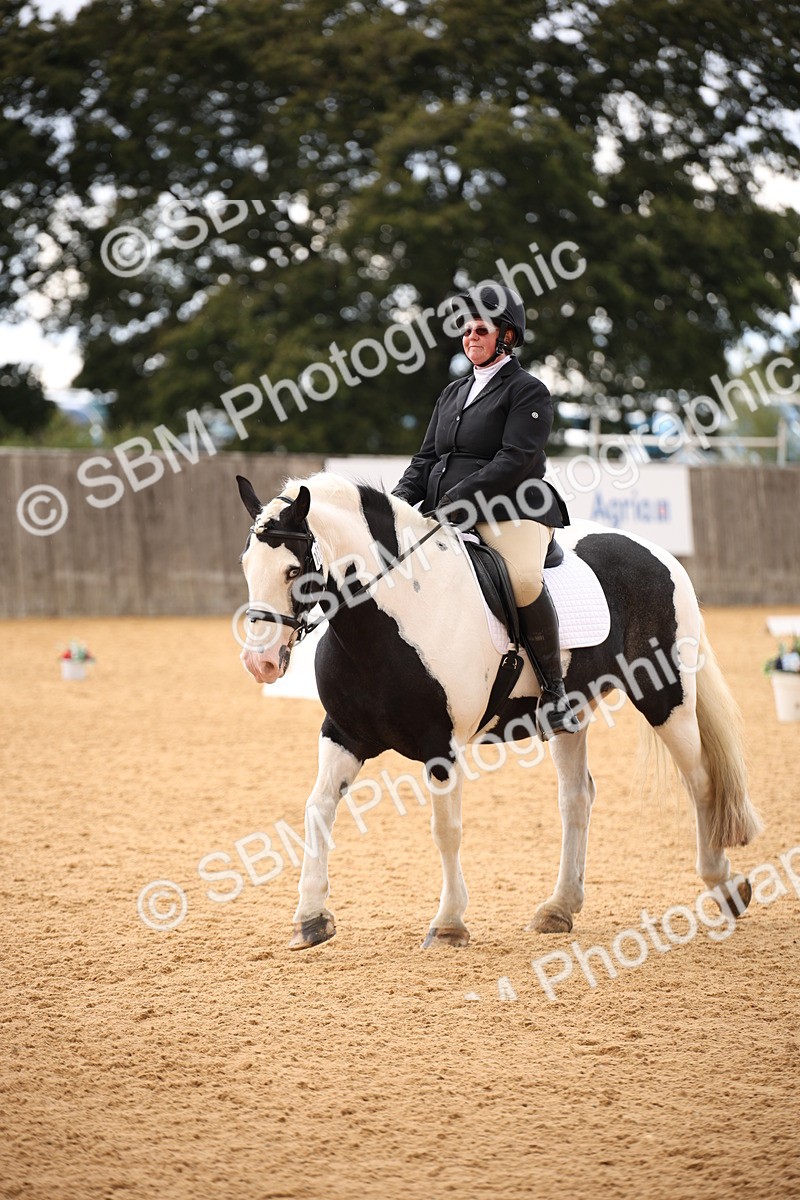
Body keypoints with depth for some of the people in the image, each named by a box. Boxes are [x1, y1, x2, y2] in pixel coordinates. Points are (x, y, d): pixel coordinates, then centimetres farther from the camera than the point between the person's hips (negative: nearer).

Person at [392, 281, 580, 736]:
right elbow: (427, 459, 20)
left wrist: (458, 500, -21)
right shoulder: (453, 394, 22)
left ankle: (555, 691, -24)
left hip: (511, 511, -8)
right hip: (448, 516, 8)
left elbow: (515, 460, -13)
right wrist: (399, 502, 0)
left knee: (524, 578, -35)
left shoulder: (528, 391, -1)